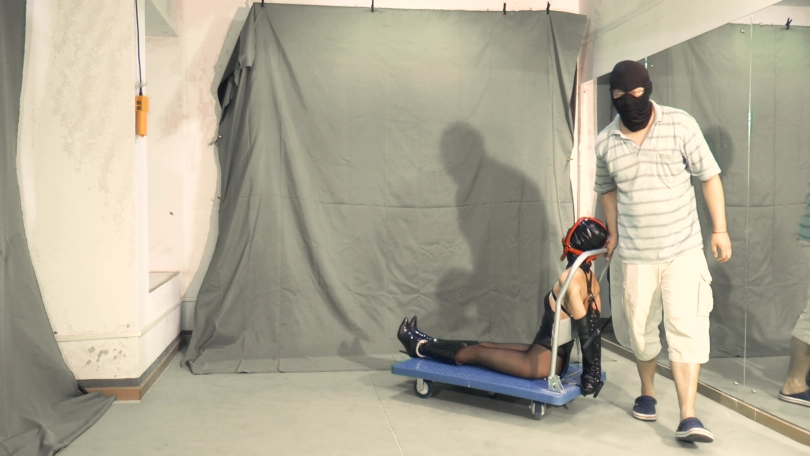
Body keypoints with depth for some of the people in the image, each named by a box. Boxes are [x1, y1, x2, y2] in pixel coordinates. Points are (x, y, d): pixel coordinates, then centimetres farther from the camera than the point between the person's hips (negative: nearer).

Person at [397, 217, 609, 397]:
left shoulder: (569, 278, -23)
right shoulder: (590, 278, 2)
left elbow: (586, 328, -26)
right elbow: (594, 328, 5)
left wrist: (592, 373, -19)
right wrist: (593, 372, 10)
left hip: (542, 362, -7)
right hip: (555, 357, 7)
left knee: (476, 352, 11)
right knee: (486, 345, 20)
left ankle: (421, 348, 31)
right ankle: (429, 343, 37)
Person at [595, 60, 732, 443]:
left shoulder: (681, 125, -7)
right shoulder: (604, 142, -1)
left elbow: (709, 176, -2)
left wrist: (720, 230, -4)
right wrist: (613, 234, 12)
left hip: (683, 249, -2)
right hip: (635, 255, 2)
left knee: (686, 328, -9)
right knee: (640, 329, 12)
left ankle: (688, 417, -4)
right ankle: (647, 393, 35)